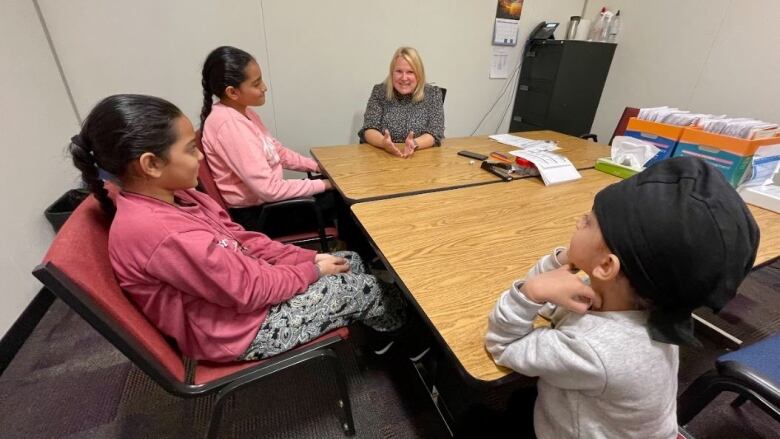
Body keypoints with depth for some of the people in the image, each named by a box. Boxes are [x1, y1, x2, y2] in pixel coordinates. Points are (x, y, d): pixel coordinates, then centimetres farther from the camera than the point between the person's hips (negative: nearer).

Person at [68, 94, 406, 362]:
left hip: (244, 282, 8)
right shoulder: (161, 233, -32)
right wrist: (312, 270, -13)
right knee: (364, 288, -3)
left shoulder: (172, 197, -2)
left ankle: (378, 333, 34)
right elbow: (249, 290, -27)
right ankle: (402, 332, 33)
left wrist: (308, 257, -4)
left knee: (351, 261, 8)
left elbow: (243, 239, 2)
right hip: (238, 329, -8)